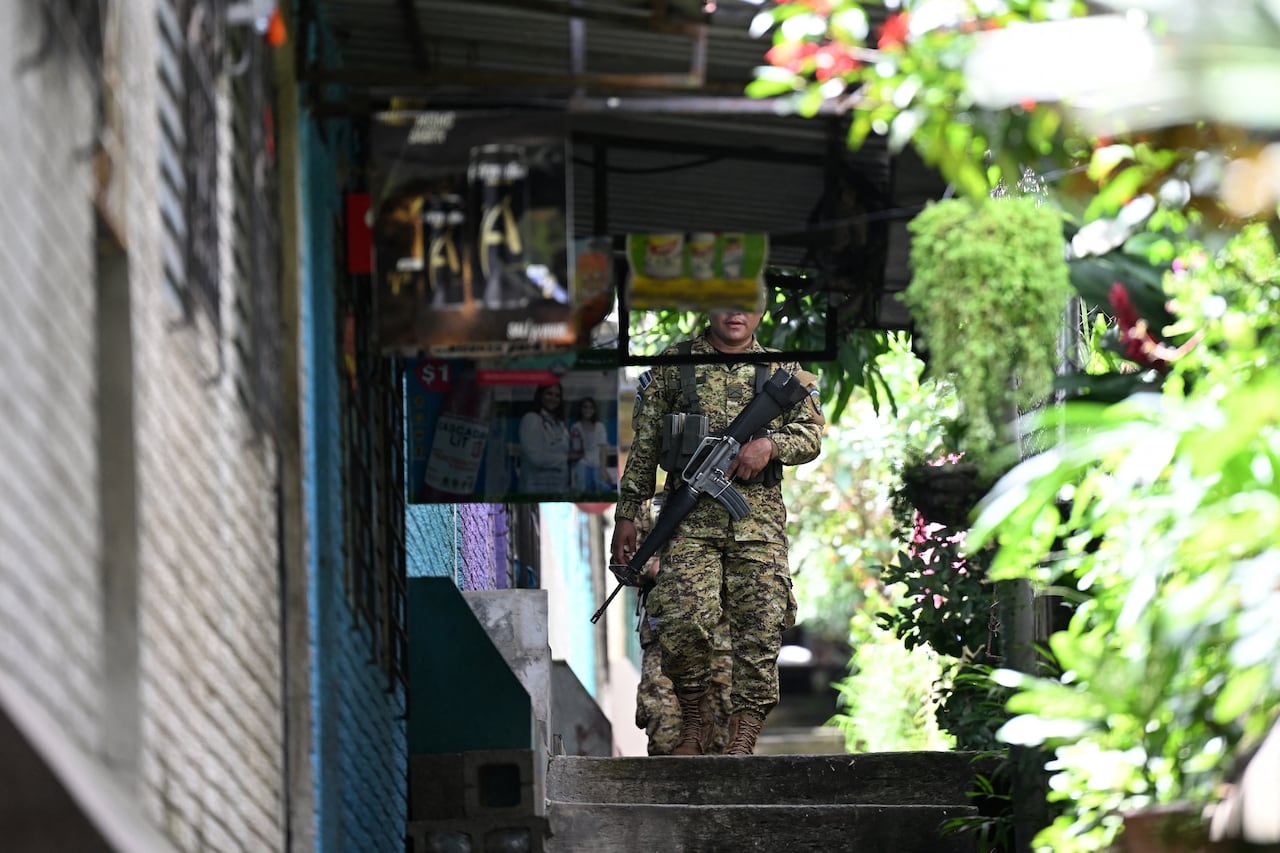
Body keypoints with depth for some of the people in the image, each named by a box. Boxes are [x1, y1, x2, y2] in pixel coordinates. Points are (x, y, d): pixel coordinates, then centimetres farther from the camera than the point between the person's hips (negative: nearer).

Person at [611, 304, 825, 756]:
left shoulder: (784, 370, 14)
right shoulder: (674, 363, 11)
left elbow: (811, 434, 8)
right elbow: (644, 446, 11)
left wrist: (770, 443, -13)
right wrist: (626, 514, 6)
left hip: (759, 519, 1)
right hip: (691, 519, -1)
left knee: (760, 630, -7)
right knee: (684, 620, -18)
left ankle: (742, 742, -2)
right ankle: (693, 715, 4)